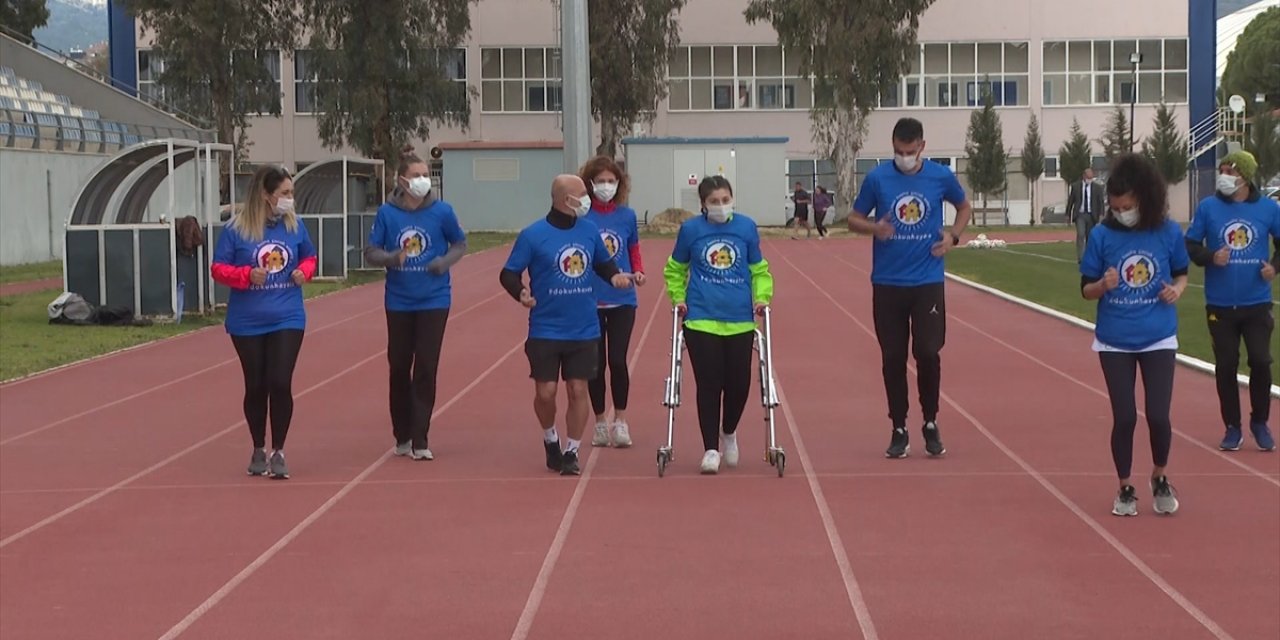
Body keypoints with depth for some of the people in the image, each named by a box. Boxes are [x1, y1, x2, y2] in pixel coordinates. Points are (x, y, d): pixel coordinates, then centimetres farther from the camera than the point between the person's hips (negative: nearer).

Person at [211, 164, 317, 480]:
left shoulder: (295, 225, 1)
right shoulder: (236, 229, -8)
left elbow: (309, 257, 15)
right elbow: (218, 268, -5)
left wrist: (304, 271, -6)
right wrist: (246, 275, -22)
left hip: (287, 319, 1)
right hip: (247, 323, -1)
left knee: (280, 383, -8)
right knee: (256, 386, 9)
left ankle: (278, 452, 4)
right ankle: (258, 450, 26)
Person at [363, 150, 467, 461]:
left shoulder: (441, 211, -6)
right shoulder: (387, 213, -5)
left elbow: (460, 243, 7)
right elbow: (370, 252, 0)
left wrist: (445, 262, -12)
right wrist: (391, 258, -21)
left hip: (434, 301, -1)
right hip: (399, 303, 1)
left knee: (426, 369, -4)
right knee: (399, 368, 9)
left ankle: (420, 440, 1)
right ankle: (402, 437, 25)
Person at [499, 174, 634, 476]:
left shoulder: (590, 230, 2)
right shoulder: (533, 235, -10)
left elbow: (604, 262, 17)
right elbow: (509, 273, -6)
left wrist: (615, 275, -5)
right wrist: (521, 293, -25)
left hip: (584, 330, 3)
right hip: (545, 331, -3)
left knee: (578, 390, 3)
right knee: (545, 392, 0)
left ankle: (571, 452, 17)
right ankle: (550, 439, 29)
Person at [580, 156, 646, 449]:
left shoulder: (627, 215, 1)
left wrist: (638, 272, -7)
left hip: (622, 300, 1)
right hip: (590, 301, -1)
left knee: (617, 361, -5)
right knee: (596, 363, 7)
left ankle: (620, 420, 11)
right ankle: (600, 422, 21)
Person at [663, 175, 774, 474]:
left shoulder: (747, 227, 2)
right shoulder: (690, 229, 1)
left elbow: (759, 269, 12)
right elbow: (674, 269, 14)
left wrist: (762, 297, -2)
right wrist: (678, 298, 2)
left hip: (740, 320, 1)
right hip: (701, 320, -1)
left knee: (739, 383, 4)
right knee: (709, 385, -2)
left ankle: (729, 433, 33)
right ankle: (710, 449, 8)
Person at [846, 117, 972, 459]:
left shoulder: (941, 176, 0)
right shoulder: (877, 178, -2)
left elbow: (965, 207, 17)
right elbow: (854, 218, 7)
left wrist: (954, 235, -2)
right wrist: (874, 228, -15)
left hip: (929, 282, 0)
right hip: (887, 283, 0)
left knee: (928, 353, -5)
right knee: (893, 358, 4)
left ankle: (931, 424, 15)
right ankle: (899, 430, 15)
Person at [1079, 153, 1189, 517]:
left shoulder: (1169, 232, -7)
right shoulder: (1102, 235, -9)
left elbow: (1182, 273, 10)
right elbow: (1086, 289, -2)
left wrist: (1177, 289, -12)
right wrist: (1103, 286, -24)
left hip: (1158, 339, 0)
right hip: (1115, 342, 0)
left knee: (1158, 415, -4)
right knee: (1124, 417, 2)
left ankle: (1160, 479, 24)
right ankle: (1125, 489, 21)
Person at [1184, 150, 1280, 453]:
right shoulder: (1208, 207, -4)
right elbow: (1191, 245, 1)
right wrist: (1210, 257, -17)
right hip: (1220, 305, 0)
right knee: (1226, 366, 5)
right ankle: (1232, 427, 19)